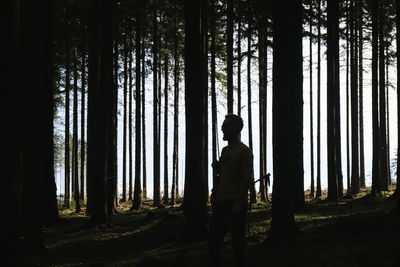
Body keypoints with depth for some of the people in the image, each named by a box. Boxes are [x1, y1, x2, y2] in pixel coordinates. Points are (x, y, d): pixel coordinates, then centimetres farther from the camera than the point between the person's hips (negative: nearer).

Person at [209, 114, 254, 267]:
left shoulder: (244, 151, -7)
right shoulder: (225, 151, 18)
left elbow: (247, 179, -14)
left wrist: (238, 204, -20)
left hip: (235, 203, -8)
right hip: (220, 203, 8)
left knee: (237, 243, -3)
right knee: (213, 243, 9)